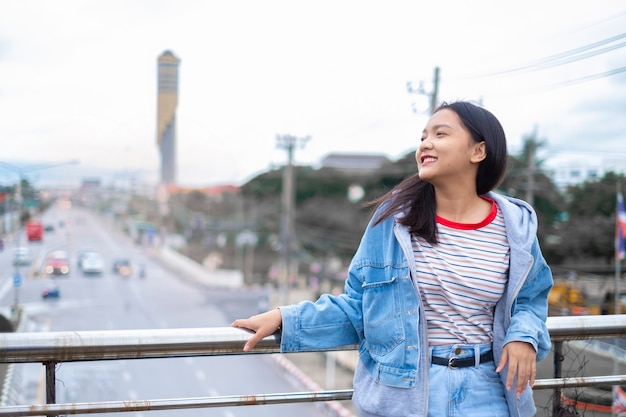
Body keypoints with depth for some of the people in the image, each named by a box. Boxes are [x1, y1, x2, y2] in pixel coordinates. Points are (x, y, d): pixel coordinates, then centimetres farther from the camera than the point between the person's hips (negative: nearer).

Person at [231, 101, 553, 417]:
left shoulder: (516, 226, -4)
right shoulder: (394, 217, -6)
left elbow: (530, 300, 10)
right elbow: (359, 306, -1)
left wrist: (523, 336, -11)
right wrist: (284, 319, -9)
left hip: (484, 389, 1)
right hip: (400, 391, 0)